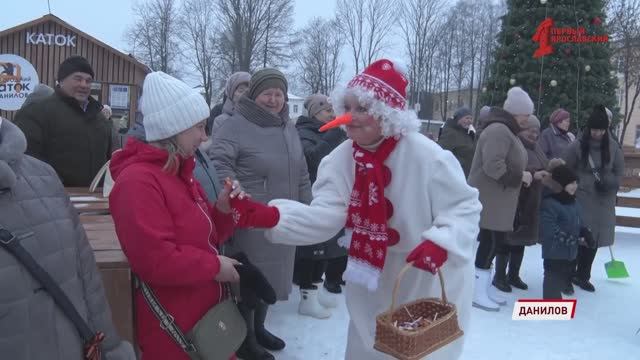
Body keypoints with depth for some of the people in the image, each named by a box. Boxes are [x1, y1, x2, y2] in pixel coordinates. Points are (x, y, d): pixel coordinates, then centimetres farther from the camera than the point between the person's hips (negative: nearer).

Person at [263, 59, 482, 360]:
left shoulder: (427, 155, -23)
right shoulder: (341, 159, -10)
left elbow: (464, 207, -15)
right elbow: (324, 215, -20)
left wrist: (441, 242, -34)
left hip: (431, 284, -4)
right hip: (375, 285, 4)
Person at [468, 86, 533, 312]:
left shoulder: (506, 130, 17)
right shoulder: (499, 130, -18)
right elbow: (493, 166, -27)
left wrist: (523, 174, 6)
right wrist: (520, 176, -16)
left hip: (497, 199, 11)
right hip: (489, 199, -11)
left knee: (494, 242, 13)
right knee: (490, 242, -7)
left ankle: (485, 289, 23)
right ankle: (478, 294, 2)